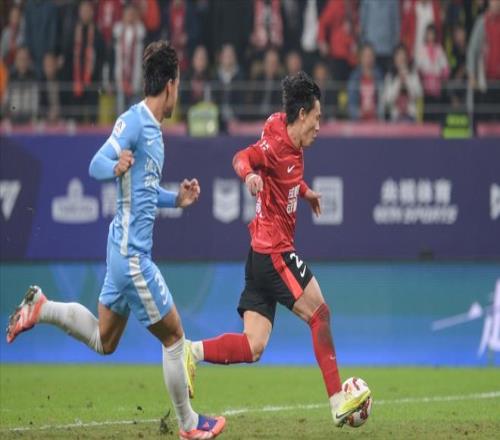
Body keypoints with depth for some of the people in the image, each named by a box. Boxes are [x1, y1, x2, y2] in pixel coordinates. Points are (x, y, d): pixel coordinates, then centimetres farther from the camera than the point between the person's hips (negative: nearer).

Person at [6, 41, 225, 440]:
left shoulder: (153, 128, 13)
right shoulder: (134, 121, -15)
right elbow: (96, 165, -25)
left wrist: (177, 199, 16)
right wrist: (116, 166, -44)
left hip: (128, 250, 9)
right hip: (132, 253, -9)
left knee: (103, 341, 19)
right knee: (174, 335, 2)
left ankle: (40, 307, 19)